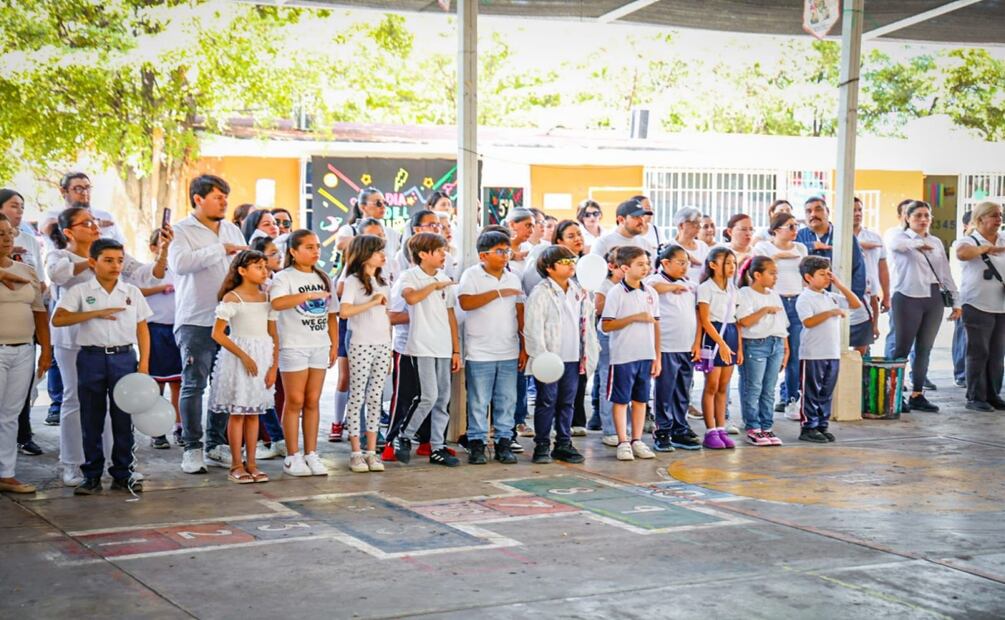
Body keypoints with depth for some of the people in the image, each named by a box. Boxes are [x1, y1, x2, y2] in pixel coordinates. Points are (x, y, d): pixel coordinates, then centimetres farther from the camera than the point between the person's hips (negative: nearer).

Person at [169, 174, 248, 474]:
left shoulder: (232, 230, 16)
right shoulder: (181, 231, -2)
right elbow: (180, 262, -21)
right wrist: (221, 250, -19)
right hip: (196, 321, -5)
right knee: (194, 385, -3)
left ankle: (216, 445, 16)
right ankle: (192, 449, 3)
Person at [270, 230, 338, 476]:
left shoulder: (322, 278, 14)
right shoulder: (284, 277, -6)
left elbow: (331, 314, 16)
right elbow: (277, 303, -26)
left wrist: (334, 344, 10)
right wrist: (309, 295, -31)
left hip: (319, 346, 5)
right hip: (293, 346, -5)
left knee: (313, 401, 7)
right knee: (295, 401, -2)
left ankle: (311, 454, 12)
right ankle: (292, 457, 4)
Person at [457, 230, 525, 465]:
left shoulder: (512, 278, 12)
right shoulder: (471, 276, -3)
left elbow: (520, 314, 14)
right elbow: (465, 303, -20)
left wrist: (524, 347, 11)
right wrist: (497, 293, -20)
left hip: (509, 352, 4)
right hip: (480, 353, -4)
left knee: (507, 400, 6)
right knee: (478, 401, 1)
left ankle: (504, 443, 14)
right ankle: (477, 444, 9)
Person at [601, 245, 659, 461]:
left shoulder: (650, 293, 8)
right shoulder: (616, 293, -8)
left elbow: (655, 326, 12)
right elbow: (606, 325, -12)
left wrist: (657, 356, 9)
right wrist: (635, 318, -17)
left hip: (646, 355, 5)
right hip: (623, 356, -5)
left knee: (641, 399, 10)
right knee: (621, 400, 2)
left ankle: (637, 441, 18)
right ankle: (623, 443, 8)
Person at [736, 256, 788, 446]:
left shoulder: (774, 296, 18)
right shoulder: (745, 294, -5)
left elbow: (782, 324, 20)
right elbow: (744, 321, -18)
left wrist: (786, 348, 16)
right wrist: (765, 310, -15)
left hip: (776, 345, 7)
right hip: (754, 345, -7)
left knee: (769, 390, 8)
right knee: (753, 389, -3)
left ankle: (766, 427, 13)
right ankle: (753, 429, 1)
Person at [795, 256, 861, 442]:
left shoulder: (831, 297, 14)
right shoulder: (805, 299, -9)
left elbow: (856, 304, 15)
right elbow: (808, 322, -22)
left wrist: (839, 284, 8)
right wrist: (830, 313, -24)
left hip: (833, 354, 7)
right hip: (812, 355, -7)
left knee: (826, 393, 11)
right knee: (811, 393, -1)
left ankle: (822, 425, 18)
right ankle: (808, 428, 4)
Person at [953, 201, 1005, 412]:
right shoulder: (969, 241, -3)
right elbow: (962, 253, -25)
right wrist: (986, 248, -21)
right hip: (978, 306, -5)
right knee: (978, 353, -2)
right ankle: (975, 398, 4)